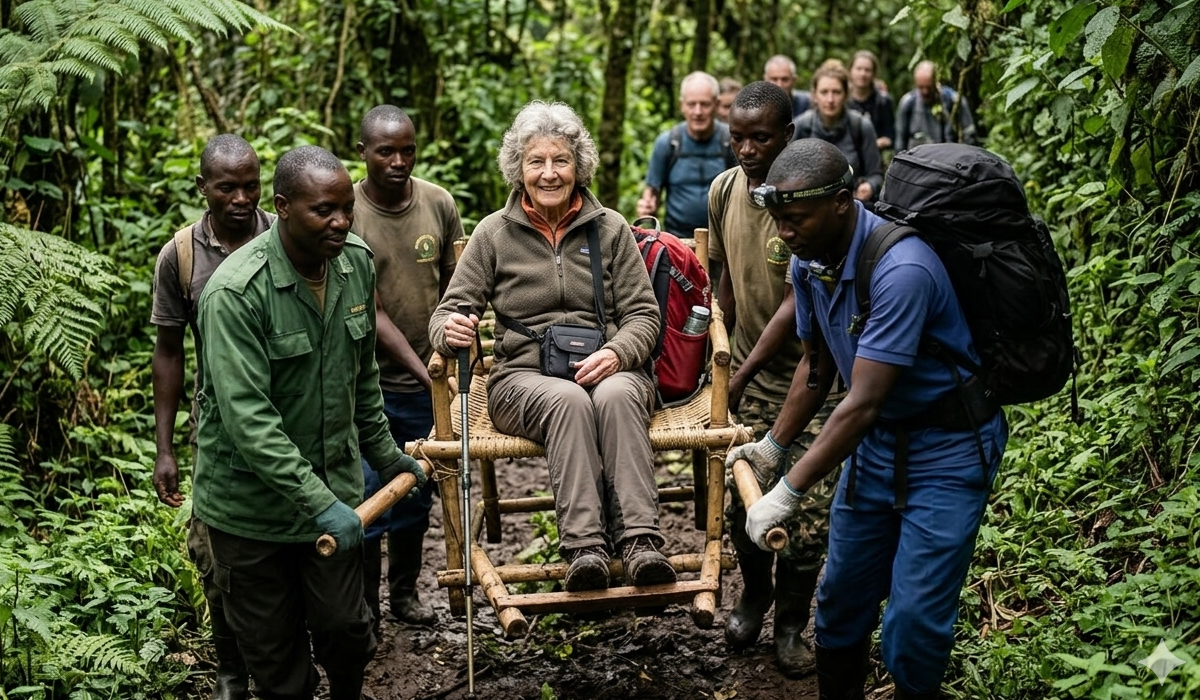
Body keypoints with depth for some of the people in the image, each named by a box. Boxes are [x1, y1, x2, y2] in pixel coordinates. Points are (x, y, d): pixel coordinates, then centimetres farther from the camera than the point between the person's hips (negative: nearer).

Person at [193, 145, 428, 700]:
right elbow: (246, 417, -28)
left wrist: (383, 453, 19)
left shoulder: (357, 263, -2)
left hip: (334, 482, 5)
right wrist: (317, 503, -31)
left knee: (345, 626, 8)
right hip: (251, 499, -4)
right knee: (274, 650, 8)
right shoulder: (236, 291, -24)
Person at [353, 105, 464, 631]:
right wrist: (425, 374, -23)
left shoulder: (439, 204, -3)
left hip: (426, 379, 4)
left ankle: (405, 592, 36)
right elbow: (369, 314, -17)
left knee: (416, 497, 16)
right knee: (367, 502, 1)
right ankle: (364, 608, 19)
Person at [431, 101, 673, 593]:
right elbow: (451, 309, 7)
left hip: (606, 371, 1)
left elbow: (643, 313, 8)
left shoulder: (609, 228, 11)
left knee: (616, 396, -35)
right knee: (569, 399, -36)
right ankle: (584, 548, -42)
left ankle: (640, 542, -42)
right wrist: (450, 330, -19)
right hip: (524, 376, -1)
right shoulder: (494, 233, 9)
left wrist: (617, 353, -14)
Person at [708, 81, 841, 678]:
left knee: (809, 511, 0)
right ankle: (753, 594, 33)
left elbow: (797, 308, -20)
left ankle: (789, 623, 21)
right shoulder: (724, 190, -1)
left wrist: (742, 375, -17)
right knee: (746, 498, 5)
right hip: (748, 372, 4)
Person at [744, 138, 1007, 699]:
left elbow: (862, 403, -31)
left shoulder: (900, 270, -30)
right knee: (841, 595, 13)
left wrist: (788, 493, -28)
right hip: (877, 438, 7)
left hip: (947, 443, -7)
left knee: (914, 617, -7)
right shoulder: (808, 261, -5)